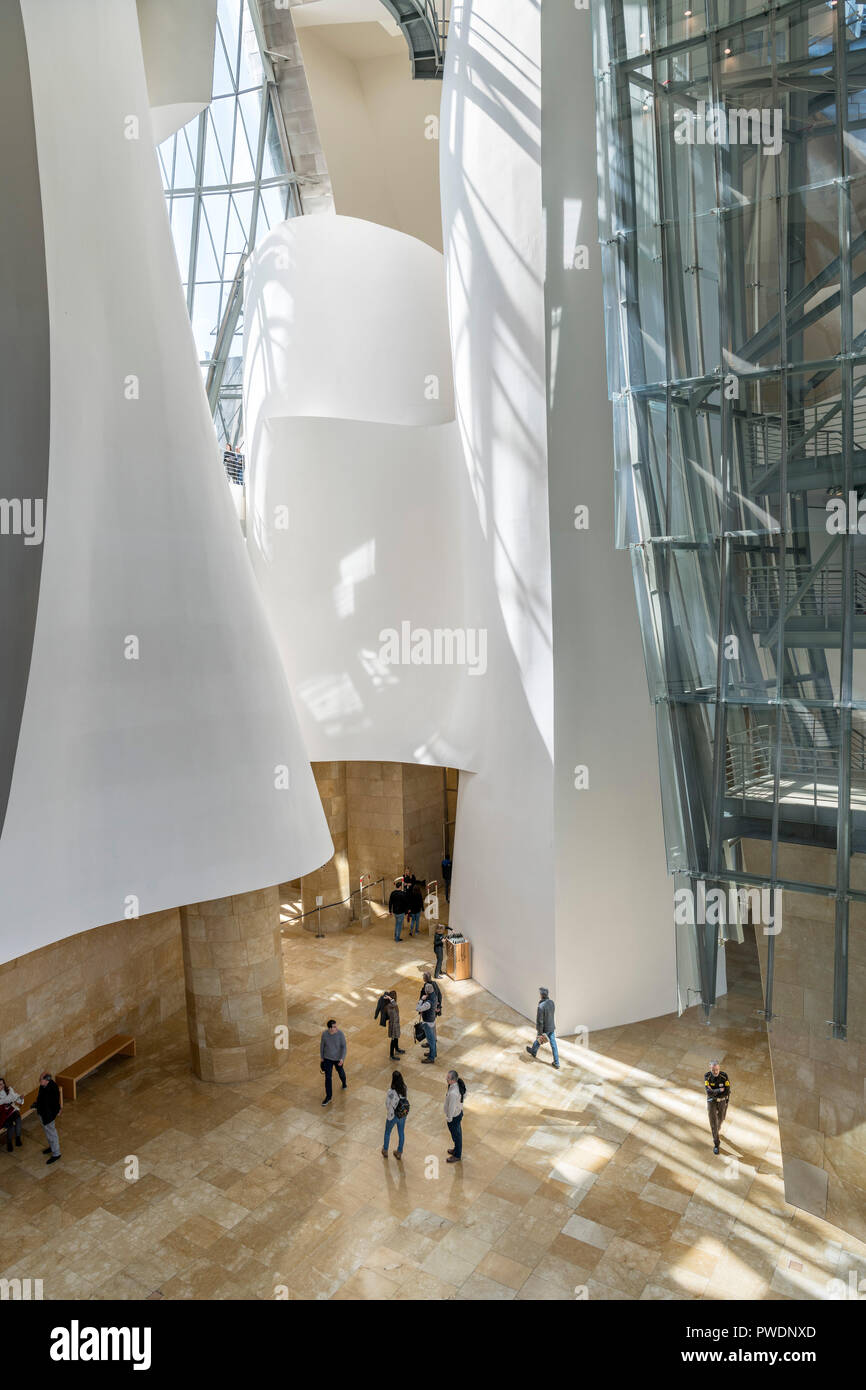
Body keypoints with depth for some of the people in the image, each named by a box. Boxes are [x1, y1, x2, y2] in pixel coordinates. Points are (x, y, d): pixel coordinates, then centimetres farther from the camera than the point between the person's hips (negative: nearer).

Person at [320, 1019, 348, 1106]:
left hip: (338, 1058, -1)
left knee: (340, 1072, 23)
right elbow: (322, 1045, -3)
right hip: (327, 1058, 1)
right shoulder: (324, 1034, -19)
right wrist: (322, 1057, 6)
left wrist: (342, 1058, -29)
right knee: (327, 1077, 2)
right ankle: (328, 1097, 15)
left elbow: (344, 1047, -18)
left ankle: (344, 1083, 56)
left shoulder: (340, 1034, -25)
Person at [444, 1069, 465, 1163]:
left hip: (454, 1116, -8)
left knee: (456, 1135, 15)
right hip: (459, 1112, 8)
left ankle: (457, 1156, 36)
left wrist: (448, 1119, -14)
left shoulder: (453, 1093, -40)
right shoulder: (458, 1084, -13)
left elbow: (452, 1107, -28)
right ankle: (457, 1149, 50)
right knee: (458, 1133, 28)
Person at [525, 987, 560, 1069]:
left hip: (544, 1029, -5)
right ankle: (556, 1063, 19)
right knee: (553, 1045, 13)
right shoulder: (551, 1002, -10)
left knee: (538, 1040, 23)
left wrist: (540, 1033, -18)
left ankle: (533, 1052, 51)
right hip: (551, 1027, 5)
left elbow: (539, 1021, -26)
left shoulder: (541, 1007, -33)